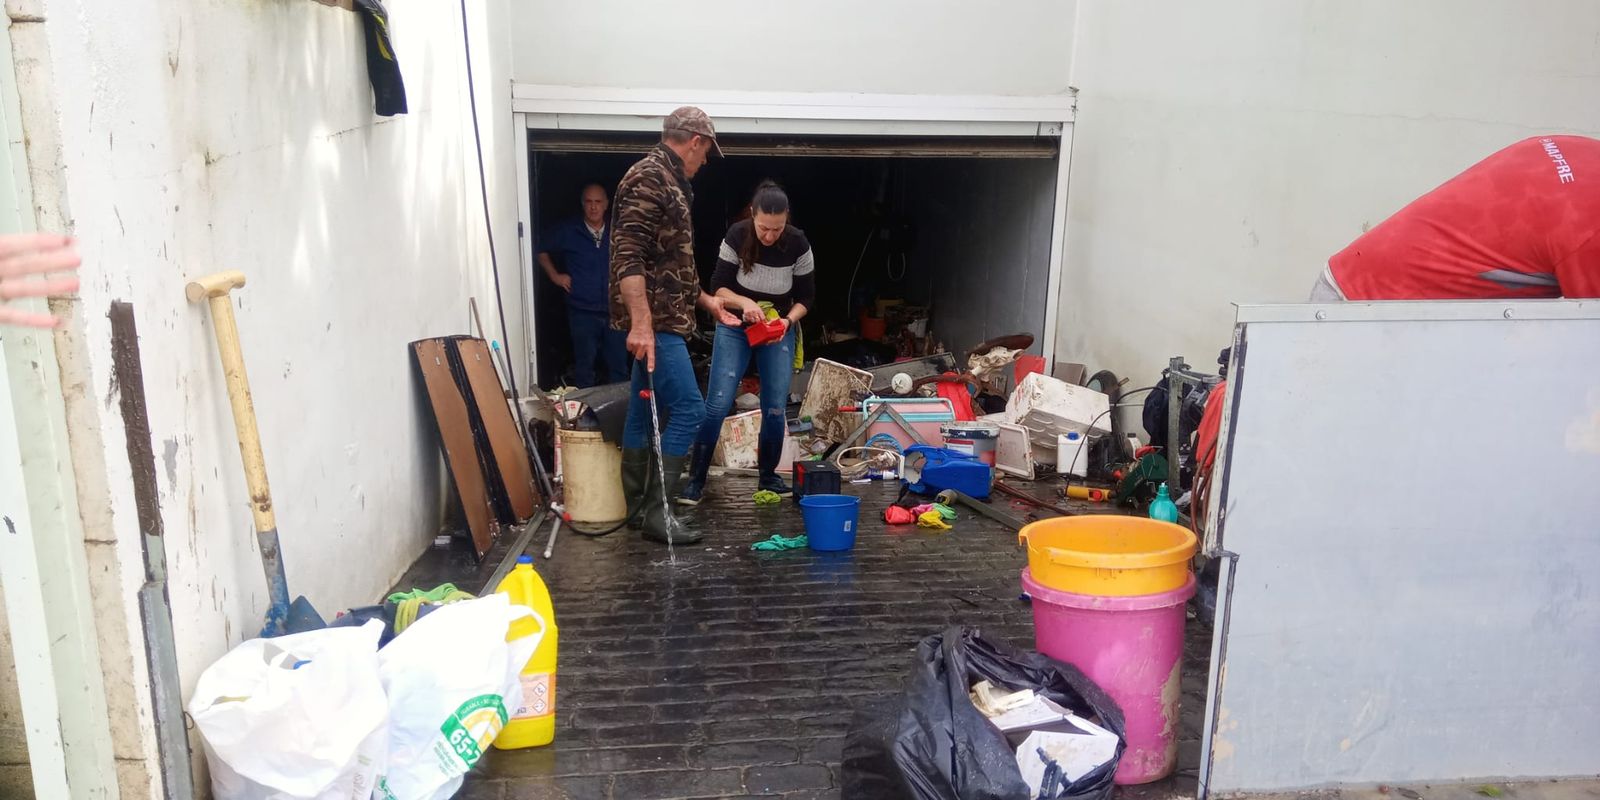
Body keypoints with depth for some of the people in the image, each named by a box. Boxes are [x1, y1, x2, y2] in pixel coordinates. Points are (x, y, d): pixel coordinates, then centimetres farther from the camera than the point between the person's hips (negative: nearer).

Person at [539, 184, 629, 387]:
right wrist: (554, 275, 5)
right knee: (585, 369, 4)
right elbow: (542, 250, 12)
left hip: (614, 311, 2)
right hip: (583, 312, -2)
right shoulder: (568, 232, 0)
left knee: (619, 368, 3)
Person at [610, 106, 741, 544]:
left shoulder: (668, 181, 19)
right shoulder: (649, 177, -13)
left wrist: (706, 300, 31)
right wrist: (640, 323, -29)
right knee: (688, 408, -11)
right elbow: (629, 255, -22)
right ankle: (656, 511, -8)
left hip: (660, 319, 10)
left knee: (645, 409, 13)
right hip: (652, 322, -10)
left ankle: (636, 506, 20)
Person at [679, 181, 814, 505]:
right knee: (717, 404, -9)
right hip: (735, 327, -1)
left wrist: (787, 320, -23)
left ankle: (768, 476, 18)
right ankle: (696, 479, 0)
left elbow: (806, 296, -5)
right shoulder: (737, 236, -17)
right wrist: (745, 303, -30)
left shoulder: (798, 244, -15)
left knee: (775, 408, -1)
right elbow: (718, 286, -11)